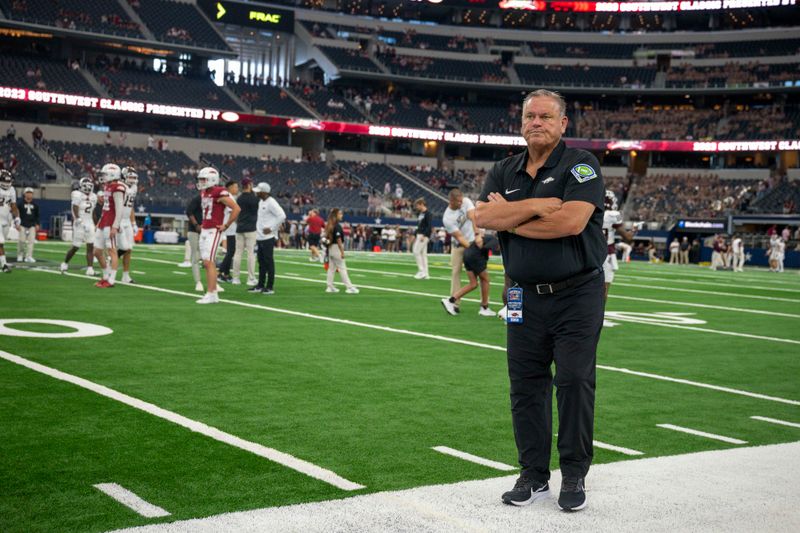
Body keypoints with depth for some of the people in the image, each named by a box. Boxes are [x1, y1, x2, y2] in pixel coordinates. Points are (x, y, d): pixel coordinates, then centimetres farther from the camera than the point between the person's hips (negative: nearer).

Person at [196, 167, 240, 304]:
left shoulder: (219, 193, -13)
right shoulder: (204, 193, 13)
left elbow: (236, 208, -17)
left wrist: (226, 225, -15)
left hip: (213, 231, -9)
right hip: (204, 231, 9)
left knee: (209, 262, -12)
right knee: (207, 263, 9)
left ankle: (211, 294, -10)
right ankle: (213, 293, 14)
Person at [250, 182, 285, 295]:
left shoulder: (271, 203, -14)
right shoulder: (261, 202, 15)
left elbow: (282, 216, -21)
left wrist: (272, 228, -18)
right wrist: (258, 228, 14)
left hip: (268, 238, -9)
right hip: (260, 237, 9)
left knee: (269, 262, -4)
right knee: (261, 262, 13)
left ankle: (270, 287, 0)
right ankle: (260, 285, 20)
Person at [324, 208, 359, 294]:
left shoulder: (330, 225, 9)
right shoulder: (337, 226, -17)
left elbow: (328, 238, 13)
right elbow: (338, 240, -20)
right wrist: (342, 252, -18)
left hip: (331, 248, 9)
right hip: (336, 248, -9)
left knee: (331, 268, 11)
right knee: (342, 268, -6)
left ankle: (330, 287, 15)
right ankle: (349, 287, -4)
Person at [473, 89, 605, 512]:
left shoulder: (580, 165, -5)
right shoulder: (504, 171, 11)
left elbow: (573, 221, -21)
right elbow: (482, 216, -5)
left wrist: (509, 218, -11)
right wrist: (536, 206, -14)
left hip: (577, 296, -4)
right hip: (526, 298, 5)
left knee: (575, 383, -2)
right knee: (526, 386, 6)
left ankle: (574, 477, 9)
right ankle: (533, 475, 17)